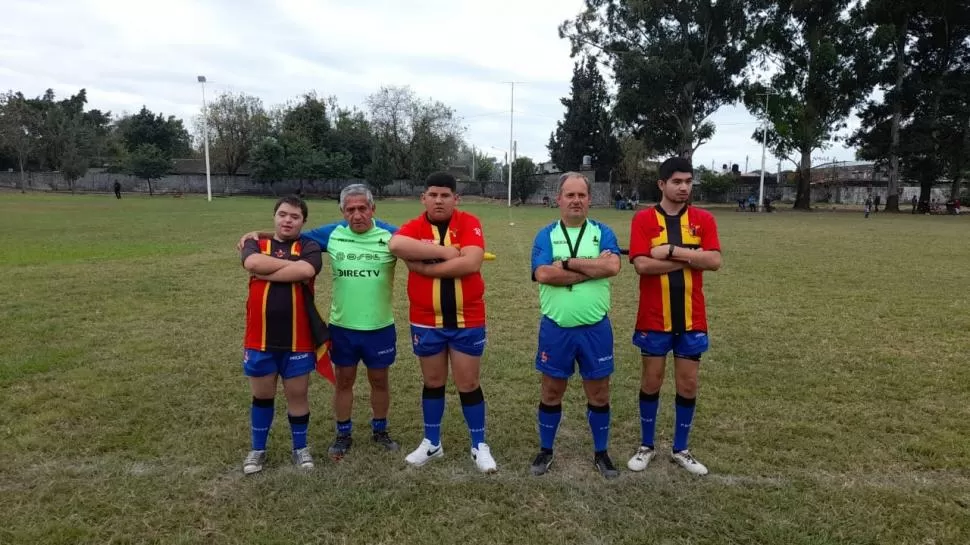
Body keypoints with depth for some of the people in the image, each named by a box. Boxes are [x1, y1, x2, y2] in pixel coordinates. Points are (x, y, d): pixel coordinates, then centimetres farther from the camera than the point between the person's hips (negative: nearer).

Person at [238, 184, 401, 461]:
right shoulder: (331, 233, -2)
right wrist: (260, 234, -1)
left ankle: (380, 430, 37)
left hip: (380, 327, -1)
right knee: (343, 381, 14)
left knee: (379, 380, 15)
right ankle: (343, 434, 33)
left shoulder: (390, 235, -10)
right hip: (342, 327, 2)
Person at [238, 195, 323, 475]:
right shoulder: (256, 244, 4)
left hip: (298, 340, -1)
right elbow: (253, 263, -20)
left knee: (297, 395, 12)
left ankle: (300, 447, 31)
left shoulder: (309, 247, 0)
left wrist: (265, 273, -15)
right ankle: (258, 450, 34)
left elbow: (306, 271, -23)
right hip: (259, 339, 1)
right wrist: (292, 263, -15)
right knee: (262, 396, 16)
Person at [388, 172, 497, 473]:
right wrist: (445, 250, -25)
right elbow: (396, 245, -26)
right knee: (433, 382, 16)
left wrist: (427, 267, -16)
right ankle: (431, 443, 32)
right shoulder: (414, 227, -2)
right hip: (426, 321, 2)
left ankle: (479, 446, 24)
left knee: (468, 384, 8)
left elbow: (471, 262, -22)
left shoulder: (469, 223, -6)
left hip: (467, 320, -2)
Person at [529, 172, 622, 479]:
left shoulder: (602, 233, 3)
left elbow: (612, 266, -16)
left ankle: (601, 453, 30)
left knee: (599, 394, 12)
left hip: (596, 329, 1)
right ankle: (545, 451, 30)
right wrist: (593, 268, -15)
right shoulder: (546, 235, 0)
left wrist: (568, 262, -16)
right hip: (555, 329, -1)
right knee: (552, 392, 12)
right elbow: (544, 274, -17)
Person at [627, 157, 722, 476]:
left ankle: (680, 449, 27)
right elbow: (642, 264, -17)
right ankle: (646, 446, 26)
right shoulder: (643, 219, -4)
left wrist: (672, 250, -18)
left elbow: (714, 261, -10)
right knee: (651, 381, 9)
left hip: (692, 319, 2)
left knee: (688, 384, 9)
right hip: (654, 319, -2)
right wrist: (690, 258, -14)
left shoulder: (703, 219, 3)